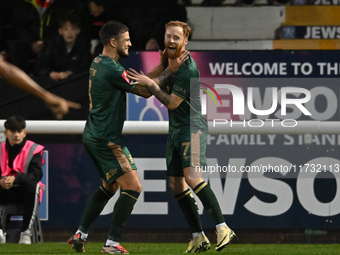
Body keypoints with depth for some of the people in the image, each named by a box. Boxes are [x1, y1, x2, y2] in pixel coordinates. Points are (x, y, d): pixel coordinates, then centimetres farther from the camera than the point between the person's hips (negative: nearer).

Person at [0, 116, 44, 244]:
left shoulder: (33, 149, -1)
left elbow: (36, 174, -14)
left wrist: (15, 179, -29)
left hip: (24, 191, -2)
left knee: (32, 184, -39)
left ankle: (26, 232, -35)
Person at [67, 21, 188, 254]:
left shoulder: (98, 63, 11)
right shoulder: (112, 69, -19)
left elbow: (136, 82, 15)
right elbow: (145, 91, -11)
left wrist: (161, 67, 8)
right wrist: (170, 70, -8)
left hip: (93, 136, 10)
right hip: (107, 139, -10)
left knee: (110, 186, 23)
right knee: (133, 187, -9)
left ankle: (80, 235, 23)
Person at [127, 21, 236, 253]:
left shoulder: (188, 70, -17)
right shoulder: (170, 60, 11)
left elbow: (172, 103, -15)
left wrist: (150, 84, -9)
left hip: (192, 127, -9)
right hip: (175, 129, 9)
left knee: (192, 176, -24)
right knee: (176, 185, 5)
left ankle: (223, 229, -24)